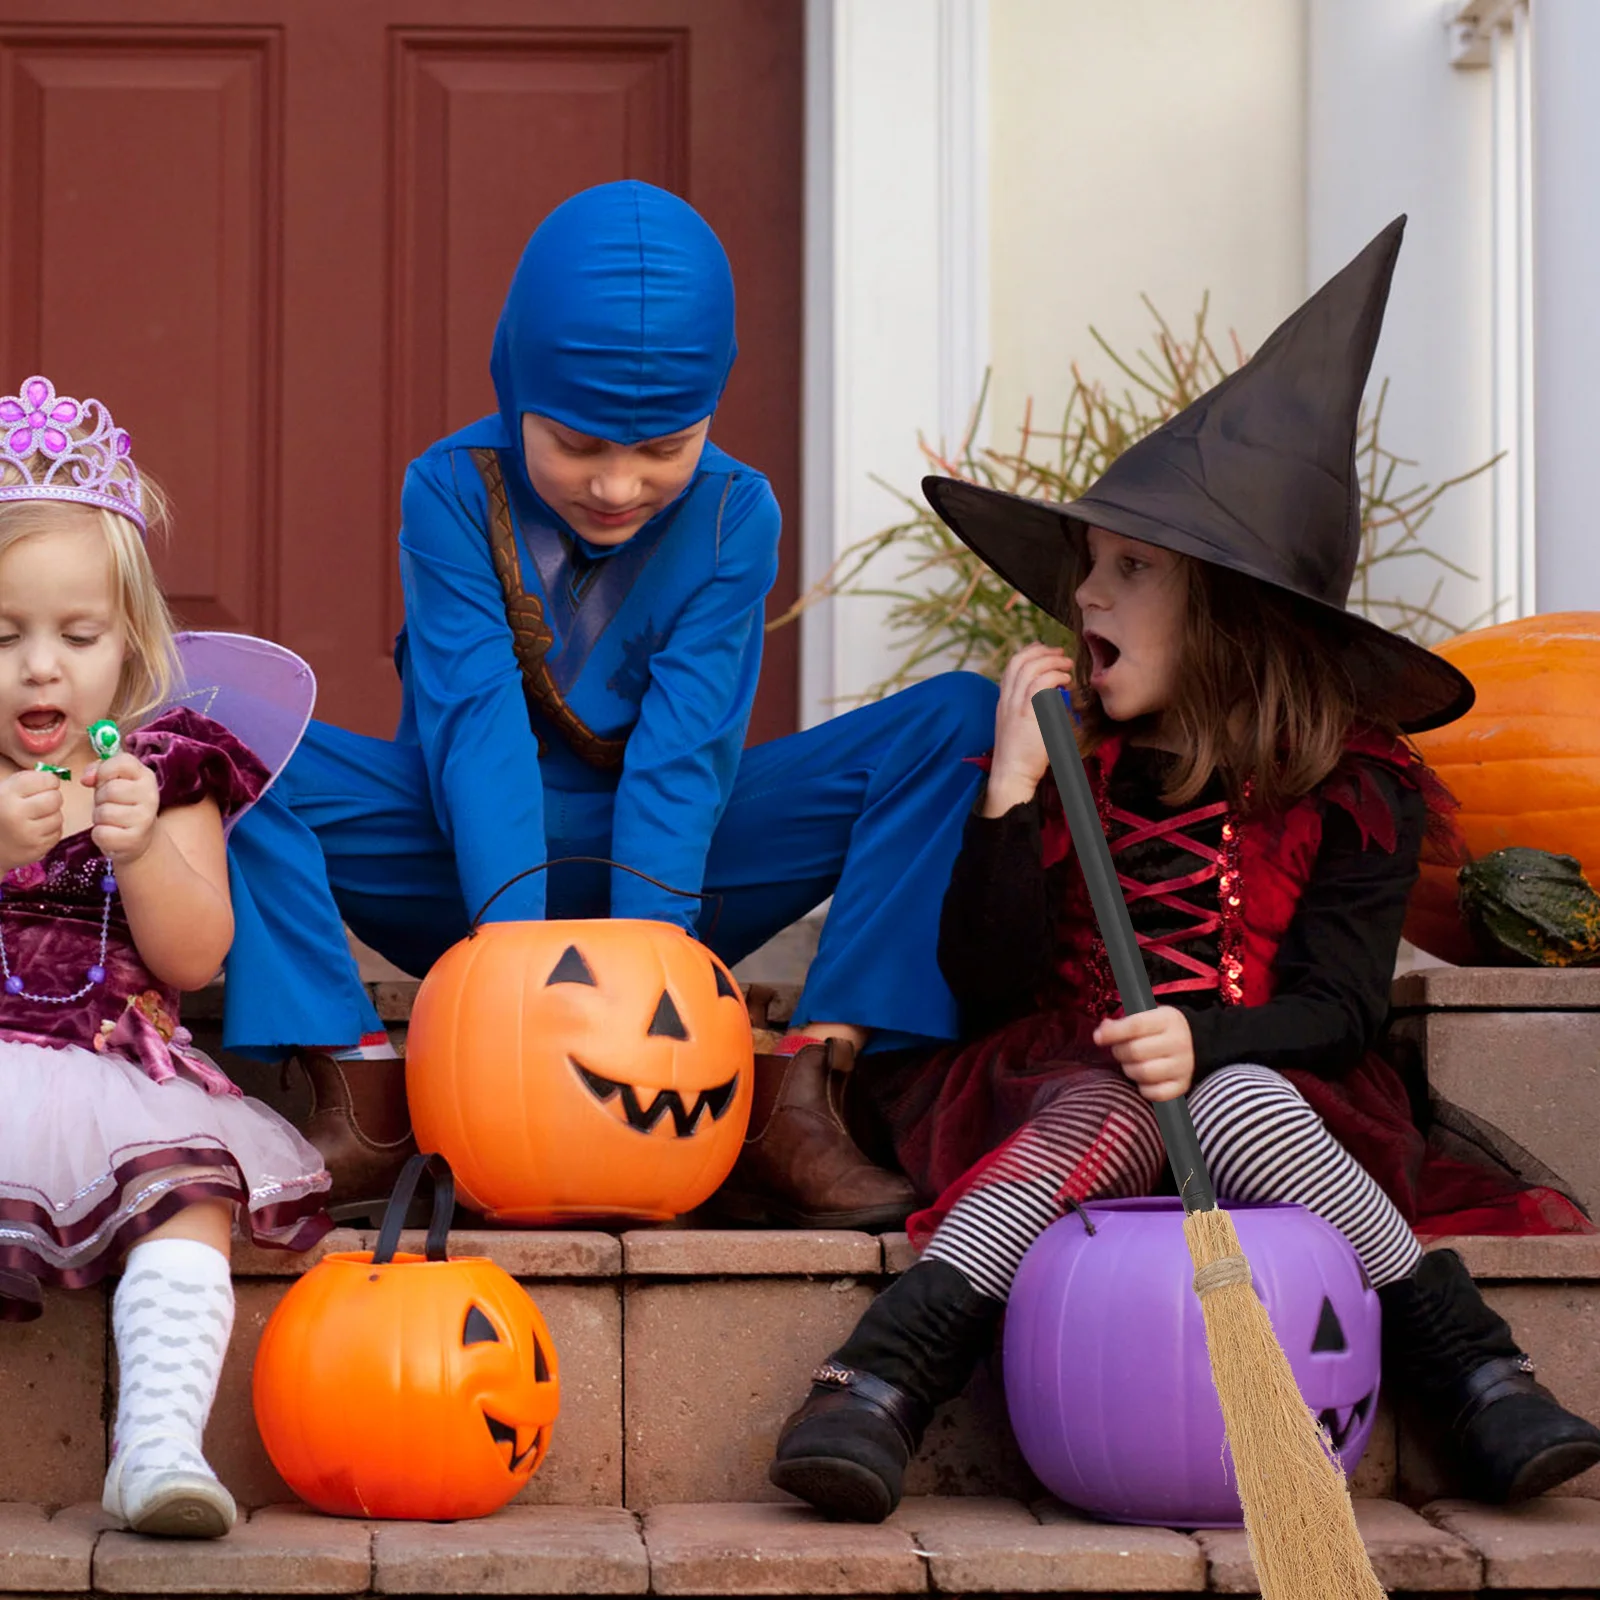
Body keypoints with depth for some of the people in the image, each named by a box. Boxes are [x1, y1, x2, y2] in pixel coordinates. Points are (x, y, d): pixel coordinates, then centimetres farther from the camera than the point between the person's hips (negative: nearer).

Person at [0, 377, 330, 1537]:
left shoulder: (166, 768, 10)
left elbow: (194, 961, 3)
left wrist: (143, 849, -16)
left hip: (121, 1075, 1)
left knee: (193, 1191, -28)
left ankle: (160, 1440, -35)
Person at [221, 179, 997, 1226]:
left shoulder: (733, 514, -9)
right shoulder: (452, 493, -12)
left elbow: (685, 747, -18)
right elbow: (476, 725, -22)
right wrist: (515, 933, -36)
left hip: (665, 858, 1)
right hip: (476, 856, -1)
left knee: (962, 722, -19)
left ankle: (798, 1104, -28)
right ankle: (364, 1104, -30)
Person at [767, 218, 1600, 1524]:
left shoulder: (1354, 788, 4)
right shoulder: (1071, 755, 7)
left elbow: (1344, 1005, -2)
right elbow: (986, 986, 0)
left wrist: (1208, 1043, -22)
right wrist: (1014, 790, -10)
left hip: (1265, 1089, -1)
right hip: (1065, 1081, 1)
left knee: (1237, 1106, -35)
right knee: (1103, 1117, -33)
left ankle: (1481, 1381, -32)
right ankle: (879, 1386, -45)